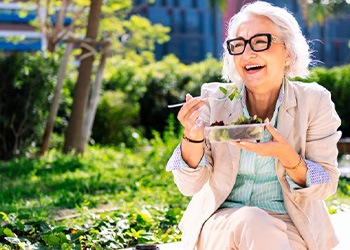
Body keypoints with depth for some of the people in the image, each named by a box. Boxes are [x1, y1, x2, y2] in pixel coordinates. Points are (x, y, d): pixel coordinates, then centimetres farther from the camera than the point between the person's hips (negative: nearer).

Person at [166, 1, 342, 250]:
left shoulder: (314, 102, -6)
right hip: (221, 225, 0)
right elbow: (190, 185, -4)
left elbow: (326, 186, -5)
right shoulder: (213, 99, -4)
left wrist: (288, 158, -25)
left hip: (289, 229, 0)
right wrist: (193, 137, -24)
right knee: (249, 221, -32)